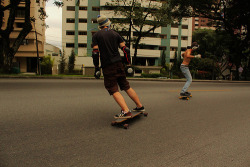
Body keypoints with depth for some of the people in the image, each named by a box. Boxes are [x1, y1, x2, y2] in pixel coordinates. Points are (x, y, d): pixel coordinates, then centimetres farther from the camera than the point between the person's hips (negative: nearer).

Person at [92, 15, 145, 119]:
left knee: (114, 90, -3)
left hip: (107, 67, -4)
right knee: (126, 86, 15)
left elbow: (95, 53, -5)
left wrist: (96, 68, 2)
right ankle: (140, 106, 22)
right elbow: (125, 49, 4)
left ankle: (126, 111, -18)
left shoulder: (96, 36, 2)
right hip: (119, 64, 4)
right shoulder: (115, 34, 10)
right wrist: (129, 64, 9)